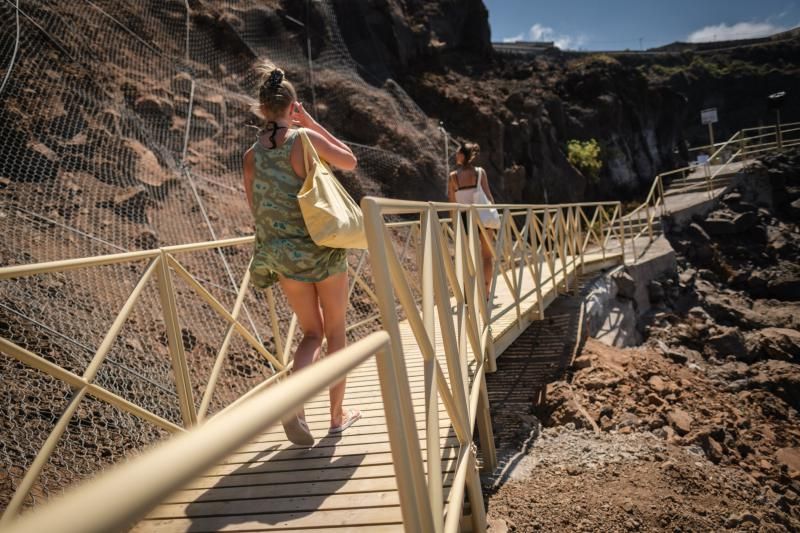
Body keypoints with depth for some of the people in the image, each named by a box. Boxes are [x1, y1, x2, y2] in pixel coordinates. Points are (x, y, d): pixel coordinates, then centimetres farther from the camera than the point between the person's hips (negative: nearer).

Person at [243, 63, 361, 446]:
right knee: (336, 332, 13)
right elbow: (350, 162, 3)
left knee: (312, 333, 17)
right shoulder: (305, 137, -11)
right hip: (322, 249, -4)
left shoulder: (252, 155, 1)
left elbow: (256, 209, 8)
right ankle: (338, 415, 23)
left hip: (282, 255, 4)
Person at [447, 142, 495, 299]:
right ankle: (486, 291, 9)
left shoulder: (453, 176, -3)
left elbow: (451, 202, -1)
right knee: (487, 255, 11)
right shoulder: (480, 172, -5)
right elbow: (488, 196, -6)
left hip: (464, 218, 1)